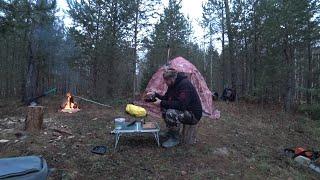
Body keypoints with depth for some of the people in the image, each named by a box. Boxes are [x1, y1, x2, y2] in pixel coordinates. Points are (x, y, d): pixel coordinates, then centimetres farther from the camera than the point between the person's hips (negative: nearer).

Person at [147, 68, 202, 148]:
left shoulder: (185, 84, -24)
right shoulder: (172, 85, 4)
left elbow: (181, 105, -33)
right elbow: (166, 98, 15)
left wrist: (162, 103, -27)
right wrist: (155, 94, -2)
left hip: (193, 114, -10)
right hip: (184, 111, 10)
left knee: (171, 113, -31)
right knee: (164, 107, 3)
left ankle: (175, 138, -9)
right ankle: (170, 132, 13)